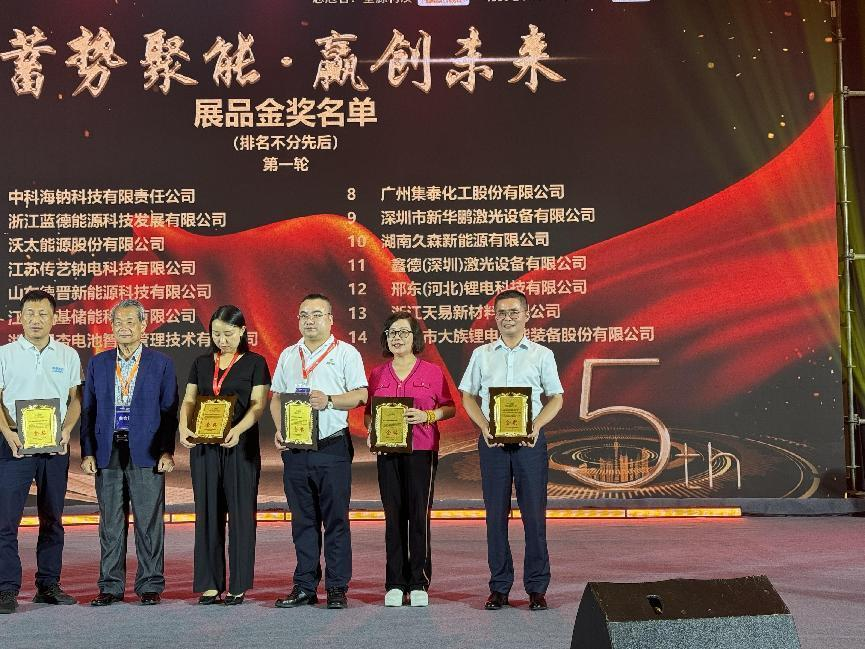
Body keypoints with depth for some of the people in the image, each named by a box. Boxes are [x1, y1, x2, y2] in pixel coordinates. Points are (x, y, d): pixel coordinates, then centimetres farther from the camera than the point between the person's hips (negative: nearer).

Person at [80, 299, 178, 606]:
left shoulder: (161, 363, 3)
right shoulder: (98, 364, 11)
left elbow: (169, 411, 1)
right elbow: (88, 411, 10)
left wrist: (167, 452, -7)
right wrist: (87, 452, 2)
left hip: (146, 453, -2)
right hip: (107, 452, 3)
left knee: (149, 522, 1)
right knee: (110, 523, 7)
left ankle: (150, 586, 10)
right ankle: (110, 587, 15)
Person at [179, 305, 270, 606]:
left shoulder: (255, 363, 1)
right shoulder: (202, 363, 12)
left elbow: (258, 405, -7)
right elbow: (189, 400, 10)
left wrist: (237, 430, -25)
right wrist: (184, 426, -10)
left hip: (240, 446, -3)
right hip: (204, 446, 4)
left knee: (241, 513, -1)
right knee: (207, 513, 3)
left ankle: (238, 586, 6)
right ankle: (210, 584, 9)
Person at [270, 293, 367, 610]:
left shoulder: (346, 353, 3)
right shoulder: (288, 355, 16)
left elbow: (360, 395, -4)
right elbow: (276, 397, 18)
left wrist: (330, 400, -19)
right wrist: (279, 429, 2)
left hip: (332, 447, -4)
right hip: (294, 449, 4)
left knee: (336, 519, -2)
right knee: (302, 520, 9)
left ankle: (337, 587, 5)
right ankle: (304, 586, 16)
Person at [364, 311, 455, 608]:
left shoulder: (432, 372, 4)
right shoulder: (377, 374, 12)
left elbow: (450, 408, 5)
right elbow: (368, 413, 17)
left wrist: (427, 415, -11)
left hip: (422, 451, -2)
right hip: (388, 451, 2)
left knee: (419, 516, -4)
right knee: (394, 517, 3)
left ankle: (419, 584, 4)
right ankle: (395, 585, 8)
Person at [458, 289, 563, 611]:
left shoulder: (542, 355, 6)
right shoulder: (482, 355, 10)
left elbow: (556, 398, 6)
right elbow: (468, 396, 10)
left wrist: (536, 426, -11)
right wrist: (485, 427, -7)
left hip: (530, 440, -1)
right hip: (492, 440, 1)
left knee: (534, 513, -1)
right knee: (496, 514, 4)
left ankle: (537, 587, 8)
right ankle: (499, 587, 12)